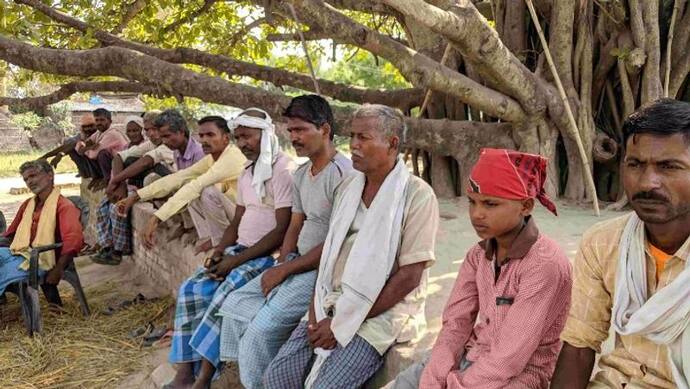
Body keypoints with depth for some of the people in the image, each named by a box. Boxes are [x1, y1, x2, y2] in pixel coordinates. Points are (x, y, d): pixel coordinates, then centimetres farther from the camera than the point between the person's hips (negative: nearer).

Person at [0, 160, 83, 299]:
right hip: (17, 253, 7)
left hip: (39, 261, -7)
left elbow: (74, 240, -17)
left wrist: (58, 270, -22)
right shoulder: (27, 204, 23)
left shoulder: (63, 205, -4)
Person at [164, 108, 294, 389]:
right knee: (191, 290, -9)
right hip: (240, 250, 9)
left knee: (224, 297, -28)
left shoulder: (284, 171, -14)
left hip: (269, 255, -8)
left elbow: (283, 230, -19)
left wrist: (236, 260, -18)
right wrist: (219, 251, 0)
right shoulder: (247, 173, 15)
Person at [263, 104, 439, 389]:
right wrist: (316, 308, -2)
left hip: (384, 311, -6)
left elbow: (410, 276, -15)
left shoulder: (417, 195, -11)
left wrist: (344, 323, -14)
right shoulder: (349, 186, 10)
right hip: (332, 303, 6)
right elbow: (330, 250, 13)